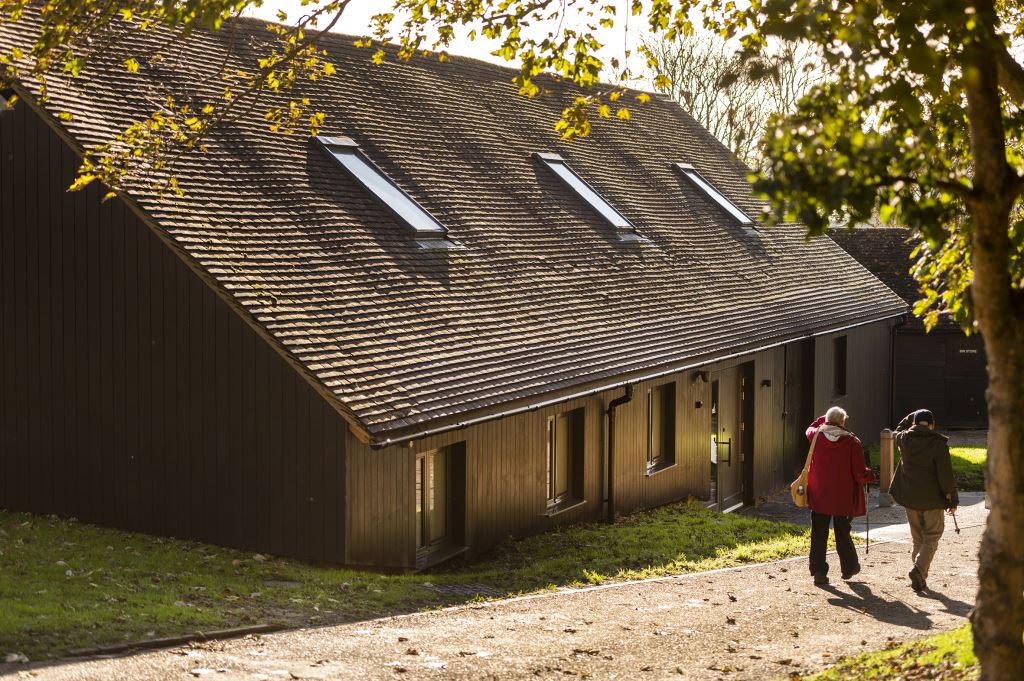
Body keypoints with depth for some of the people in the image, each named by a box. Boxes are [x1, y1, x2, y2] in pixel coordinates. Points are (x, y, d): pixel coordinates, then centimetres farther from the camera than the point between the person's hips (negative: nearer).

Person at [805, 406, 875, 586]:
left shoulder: (817, 437, -4)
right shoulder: (851, 442, -13)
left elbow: (811, 429, 24)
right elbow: (860, 473, -11)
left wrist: (826, 420, 25)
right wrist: (870, 475, 9)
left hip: (819, 496, 2)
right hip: (843, 498, -2)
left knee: (819, 535, 7)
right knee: (842, 534, 14)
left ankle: (818, 571, 5)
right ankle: (849, 567, 29)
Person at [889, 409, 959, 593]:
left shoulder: (904, 439, -2)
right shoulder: (938, 444, -13)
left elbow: (897, 431, 26)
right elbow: (946, 476, -12)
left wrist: (913, 416, 25)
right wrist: (952, 500, -4)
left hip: (910, 497, 4)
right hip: (932, 498, -4)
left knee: (917, 538, 15)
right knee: (931, 537, 6)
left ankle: (920, 578, 15)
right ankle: (919, 569, -15)